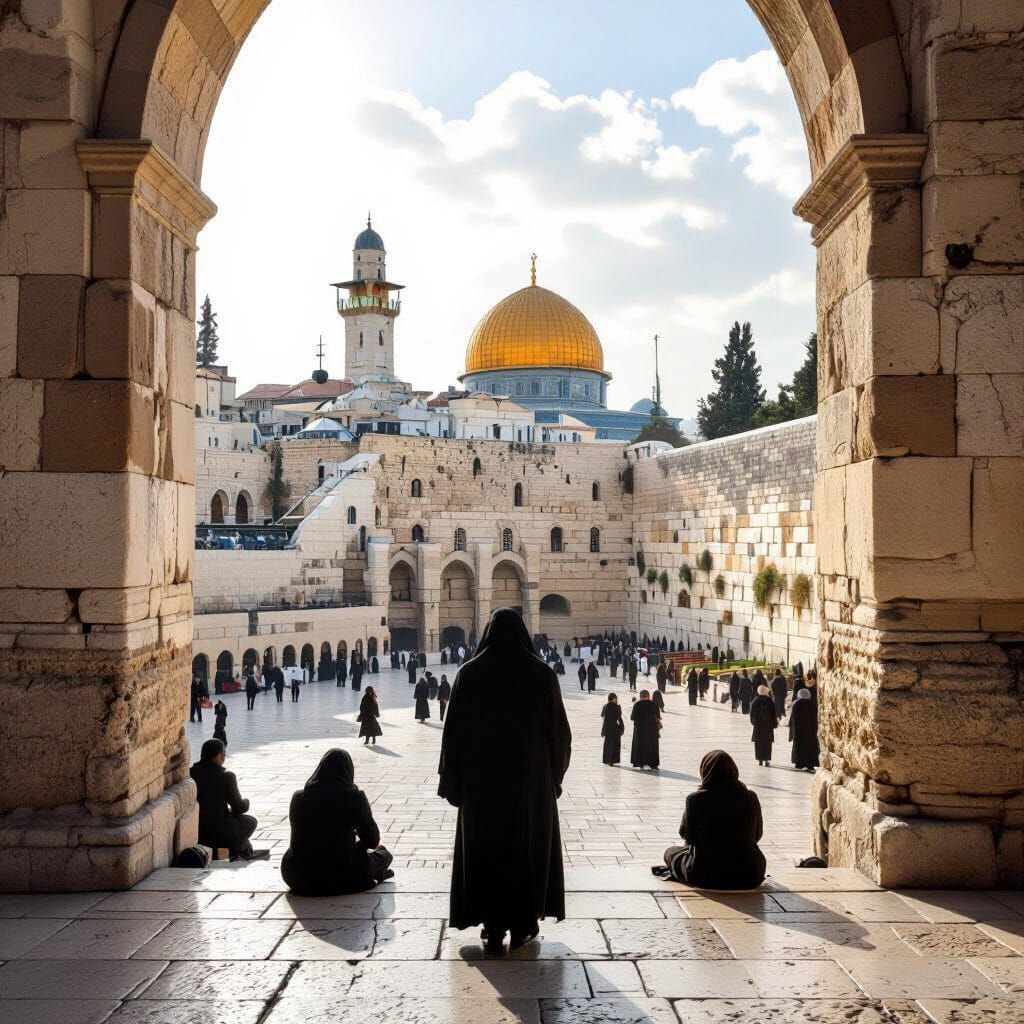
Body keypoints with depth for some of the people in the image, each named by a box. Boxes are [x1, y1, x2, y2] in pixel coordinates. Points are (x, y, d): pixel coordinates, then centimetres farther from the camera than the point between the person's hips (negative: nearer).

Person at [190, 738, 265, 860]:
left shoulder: (190, 773, -4)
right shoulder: (226, 776, -17)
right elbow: (239, 807, -9)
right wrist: (246, 802, 15)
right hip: (217, 834, -6)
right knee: (250, 821, 20)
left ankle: (247, 852, 41)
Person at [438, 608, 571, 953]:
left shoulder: (470, 673, -6)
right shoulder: (541, 674, -5)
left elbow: (454, 731, -6)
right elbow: (559, 730, -1)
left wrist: (452, 782, 2)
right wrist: (555, 775, 10)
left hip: (481, 781, 0)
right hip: (531, 779, 0)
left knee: (485, 849, 9)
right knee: (528, 849, 12)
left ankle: (493, 926, 9)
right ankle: (522, 925, 16)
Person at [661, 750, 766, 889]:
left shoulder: (695, 799, -17)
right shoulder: (750, 798, -10)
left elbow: (686, 835, -3)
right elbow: (757, 835, 6)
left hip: (704, 876, -3)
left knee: (670, 852, 26)